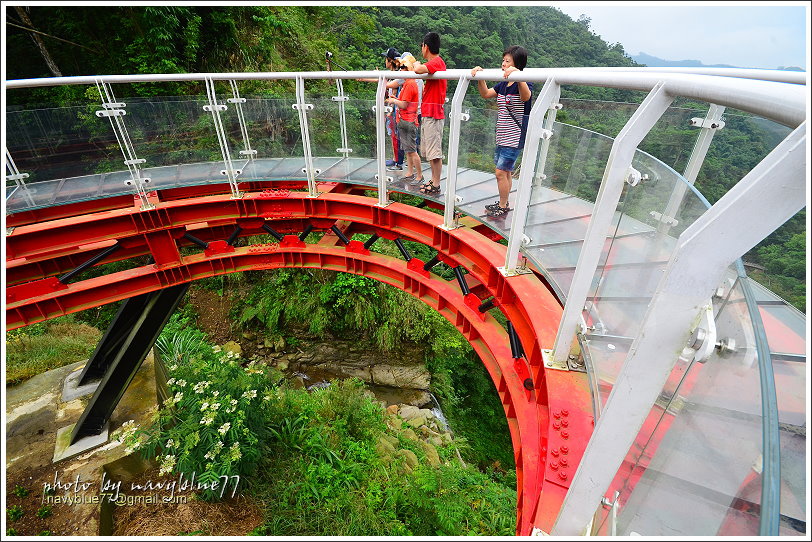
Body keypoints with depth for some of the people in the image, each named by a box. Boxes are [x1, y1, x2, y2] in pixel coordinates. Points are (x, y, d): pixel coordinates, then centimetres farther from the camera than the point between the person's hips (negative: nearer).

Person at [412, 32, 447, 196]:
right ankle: (433, 181, 25)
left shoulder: (436, 62, -12)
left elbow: (418, 70, -29)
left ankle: (436, 186, -1)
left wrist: (417, 64, -8)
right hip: (427, 114, 10)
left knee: (435, 152, -6)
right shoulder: (436, 62, 19)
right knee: (430, 151, 15)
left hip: (433, 114, -10)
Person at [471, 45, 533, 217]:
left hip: (514, 137, -8)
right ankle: (504, 203, 26)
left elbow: (526, 96, -36)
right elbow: (486, 94, 19)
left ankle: (503, 207, 6)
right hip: (502, 137, 8)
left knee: (501, 172, -8)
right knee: (505, 171, 14)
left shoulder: (523, 83, -14)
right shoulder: (503, 84, 10)